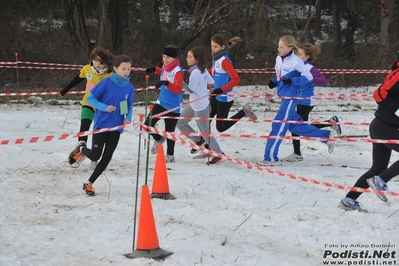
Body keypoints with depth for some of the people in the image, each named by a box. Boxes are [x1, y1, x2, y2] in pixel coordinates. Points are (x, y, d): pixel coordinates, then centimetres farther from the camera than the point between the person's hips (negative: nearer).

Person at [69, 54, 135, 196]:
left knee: (106, 158, 3)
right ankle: (81, 148, 29)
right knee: (95, 155, -6)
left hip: (116, 127, 4)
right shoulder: (106, 83, -13)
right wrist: (104, 107, -23)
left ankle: (89, 183, 18)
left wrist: (128, 118, -6)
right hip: (101, 124, -4)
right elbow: (90, 98, -8)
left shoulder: (129, 87, 0)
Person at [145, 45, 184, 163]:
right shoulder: (165, 67, 3)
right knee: (148, 124, 1)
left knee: (169, 131, 4)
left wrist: (166, 83, -42)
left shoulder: (178, 71, -20)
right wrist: (155, 69, 19)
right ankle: (158, 139, 32)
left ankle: (170, 156, 22)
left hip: (173, 107, -7)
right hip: (161, 103, 7)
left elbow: (178, 89, -29)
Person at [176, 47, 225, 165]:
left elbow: (191, 89, -26)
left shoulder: (195, 72, -23)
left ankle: (219, 154, 15)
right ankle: (199, 141, 23)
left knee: (205, 131, 3)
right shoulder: (203, 70, 2)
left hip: (200, 107, -9)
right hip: (193, 105, 9)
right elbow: (211, 82, 9)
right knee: (180, 122, 12)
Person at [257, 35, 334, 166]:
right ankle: (326, 136, 27)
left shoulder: (295, 61, -16)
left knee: (278, 126, -8)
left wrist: (292, 81, -23)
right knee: (294, 126, 16)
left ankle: (270, 157, -2)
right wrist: (273, 82, 2)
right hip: (284, 96, 9)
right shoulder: (279, 59, 8)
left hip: (291, 97, -9)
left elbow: (308, 77, -13)